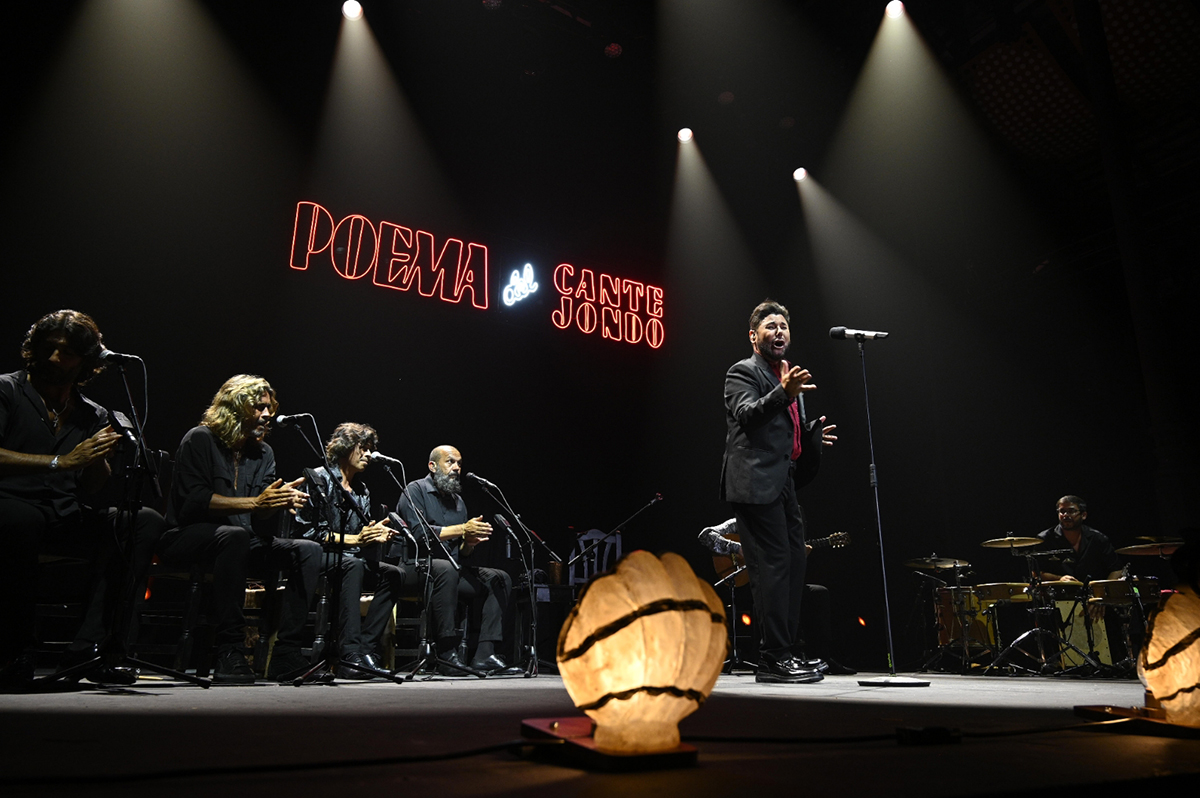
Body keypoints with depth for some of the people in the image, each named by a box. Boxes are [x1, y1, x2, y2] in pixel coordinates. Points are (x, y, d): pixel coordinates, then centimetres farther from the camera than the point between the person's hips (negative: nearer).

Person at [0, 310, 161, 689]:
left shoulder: (94, 415, 17)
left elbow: (93, 490, 12)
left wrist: (100, 458, -10)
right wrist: (62, 461, -18)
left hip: (66, 516, 5)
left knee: (144, 521, -20)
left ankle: (89, 645, -26)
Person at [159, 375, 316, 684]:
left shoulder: (263, 453, 12)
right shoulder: (201, 439, -5)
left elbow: (261, 522, 3)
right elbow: (194, 501, -19)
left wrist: (281, 501, -20)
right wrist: (255, 502, -23)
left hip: (239, 541, 7)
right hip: (187, 540, -7)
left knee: (309, 550, -12)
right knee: (235, 535, -39)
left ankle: (286, 654, -17)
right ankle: (229, 654, -36)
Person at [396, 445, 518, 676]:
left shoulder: (458, 501, 20)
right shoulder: (415, 490, -1)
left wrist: (469, 543, -7)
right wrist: (462, 530, -17)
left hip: (452, 569, 8)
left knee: (499, 579, -9)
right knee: (446, 570, -38)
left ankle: (485, 655, -17)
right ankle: (447, 653, -34)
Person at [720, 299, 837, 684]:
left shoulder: (789, 376, 25)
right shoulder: (743, 372, -2)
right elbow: (747, 414, -21)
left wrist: (814, 434, 19)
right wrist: (783, 393, -34)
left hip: (783, 485, 9)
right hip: (756, 484, -9)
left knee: (794, 566, 11)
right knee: (773, 567, -10)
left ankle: (789, 652, 20)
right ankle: (773, 659, -3)